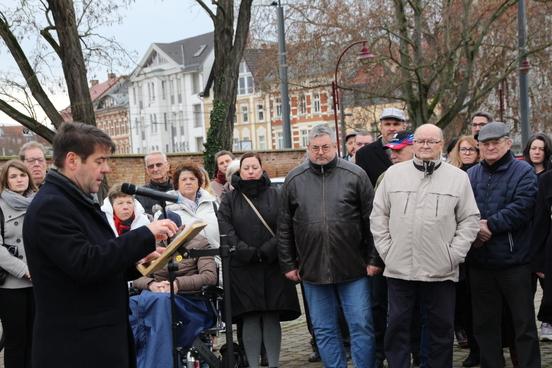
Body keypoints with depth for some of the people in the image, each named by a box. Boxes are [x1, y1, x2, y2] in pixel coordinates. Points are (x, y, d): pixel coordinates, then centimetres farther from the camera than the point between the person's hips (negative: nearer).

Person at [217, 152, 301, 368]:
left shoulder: (275, 195, 10)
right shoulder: (229, 199, 9)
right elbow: (225, 229, -3)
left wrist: (267, 251, -13)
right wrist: (247, 252, -15)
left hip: (273, 266, 1)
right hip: (243, 268, 0)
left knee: (272, 318, 1)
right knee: (251, 319, -2)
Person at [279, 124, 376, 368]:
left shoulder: (355, 175, 0)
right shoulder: (294, 180, 6)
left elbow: (371, 220, 1)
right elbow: (284, 227, 9)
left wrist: (373, 259, -1)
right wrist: (288, 264, 7)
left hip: (353, 268, -2)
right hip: (312, 269, 2)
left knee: (362, 326, 2)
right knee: (324, 331, 10)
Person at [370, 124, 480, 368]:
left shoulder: (458, 177, 3)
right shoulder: (394, 174, 5)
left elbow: (470, 219, 4)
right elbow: (378, 215, 8)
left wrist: (454, 254, -4)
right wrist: (386, 250, 0)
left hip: (440, 270, 0)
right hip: (398, 268, 1)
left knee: (441, 329, 9)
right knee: (397, 327, 7)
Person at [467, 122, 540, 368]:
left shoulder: (523, 172, -2)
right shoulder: (471, 175, 11)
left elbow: (523, 208, -15)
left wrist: (490, 225, -15)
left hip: (514, 261, -4)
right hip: (479, 262, 4)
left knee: (523, 321, 4)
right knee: (484, 323, 12)